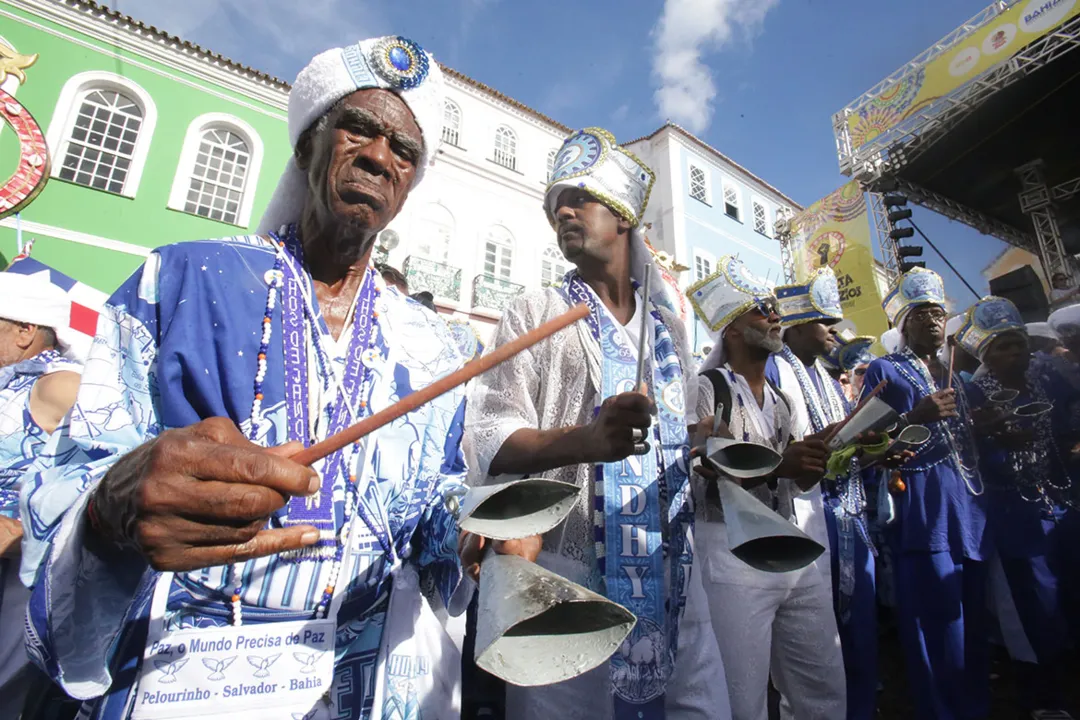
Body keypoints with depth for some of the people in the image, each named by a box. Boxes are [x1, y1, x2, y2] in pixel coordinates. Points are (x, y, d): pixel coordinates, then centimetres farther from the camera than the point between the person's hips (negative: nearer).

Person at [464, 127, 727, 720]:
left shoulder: (668, 327, 13)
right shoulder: (534, 314, -1)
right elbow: (490, 441, -13)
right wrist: (587, 440, -29)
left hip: (672, 574, 5)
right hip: (566, 571, -4)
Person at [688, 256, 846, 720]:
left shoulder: (781, 399, 16)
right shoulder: (708, 388, -8)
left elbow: (796, 482, 15)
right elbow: (697, 481, -17)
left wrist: (820, 458, -4)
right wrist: (776, 462, -25)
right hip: (733, 553, -7)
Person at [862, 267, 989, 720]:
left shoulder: (951, 374, 22)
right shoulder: (884, 371, 1)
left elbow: (968, 442, 26)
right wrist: (914, 418, -19)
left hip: (969, 510, 7)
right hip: (922, 511, -7)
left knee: (974, 628, 14)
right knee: (939, 631, -5)